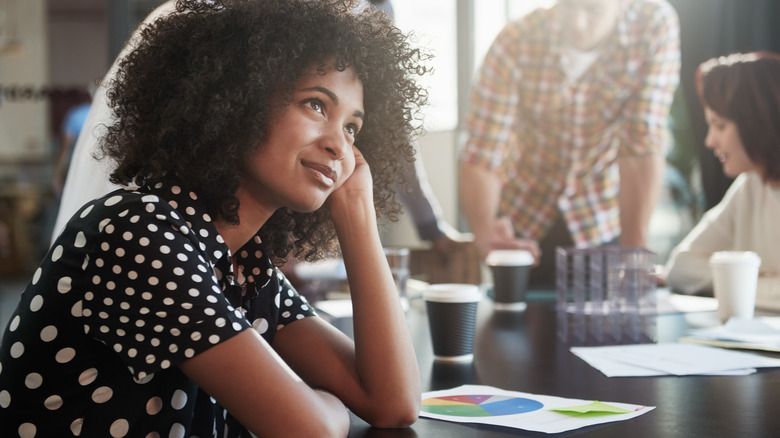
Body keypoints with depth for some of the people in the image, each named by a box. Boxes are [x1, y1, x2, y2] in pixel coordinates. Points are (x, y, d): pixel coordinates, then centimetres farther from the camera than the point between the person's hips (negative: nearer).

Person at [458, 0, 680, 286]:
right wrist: (485, 234, -43)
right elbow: (480, 160, -24)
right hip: (522, 226, 0)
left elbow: (643, 147, -21)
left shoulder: (656, 24, -20)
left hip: (603, 228, 0)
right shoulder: (515, 42, -20)